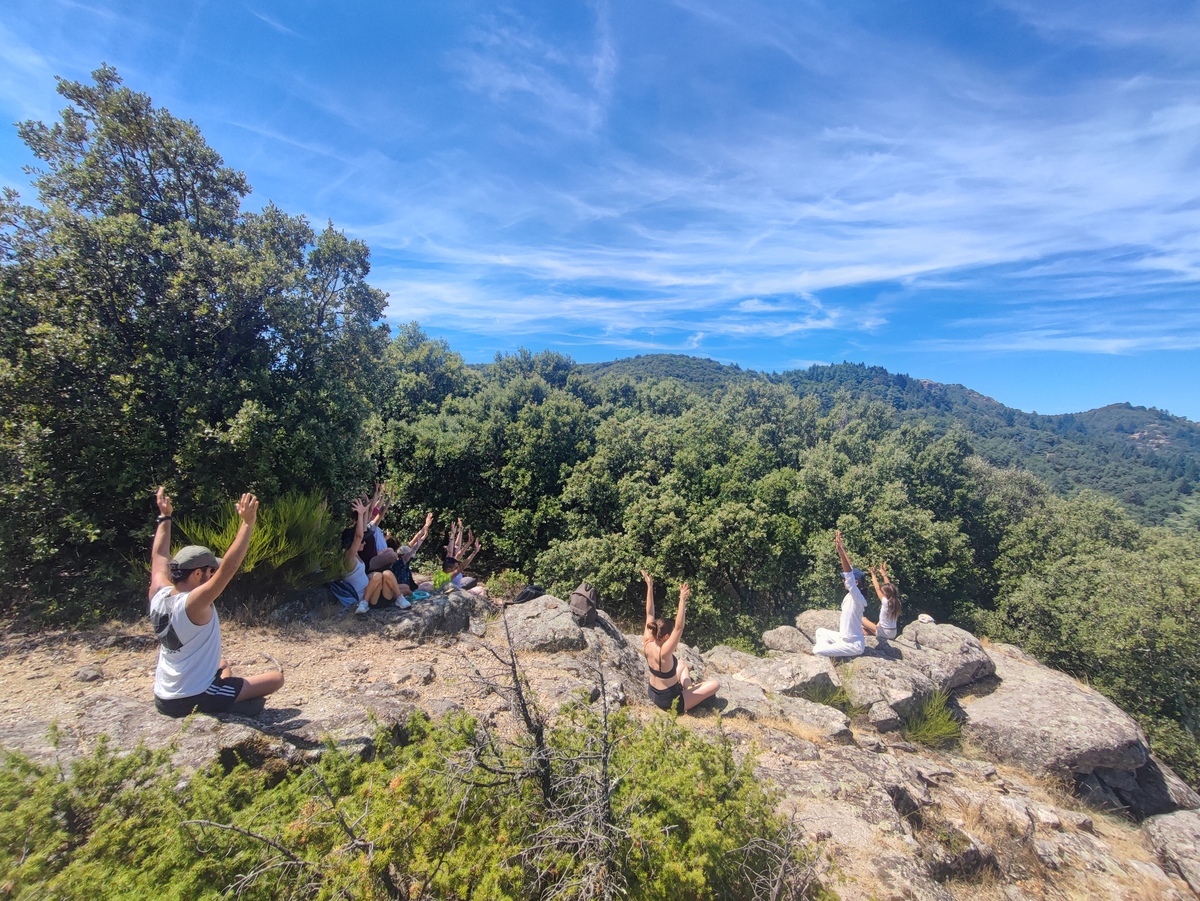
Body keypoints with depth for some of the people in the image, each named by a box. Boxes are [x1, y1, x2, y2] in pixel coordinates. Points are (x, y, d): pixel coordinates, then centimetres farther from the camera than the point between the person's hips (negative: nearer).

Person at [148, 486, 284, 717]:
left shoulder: (158, 596, -5)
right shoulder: (192, 604, -27)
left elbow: (159, 555, 11)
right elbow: (228, 568, -39)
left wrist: (165, 516, 18)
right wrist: (248, 522, -41)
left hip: (163, 699, 9)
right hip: (195, 700, -8)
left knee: (222, 666, 36)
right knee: (276, 679, -3)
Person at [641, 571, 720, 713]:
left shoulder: (647, 644, -15)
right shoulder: (663, 653, -33)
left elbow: (650, 614, -12)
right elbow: (679, 628, -43)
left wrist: (650, 587, -15)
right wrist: (682, 600, -49)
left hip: (654, 694, 7)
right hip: (670, 702, -7)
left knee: (682, 665, 28)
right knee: (715, 684, -1)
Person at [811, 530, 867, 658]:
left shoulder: (857, 597, -22)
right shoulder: (851, 595, 0)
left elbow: (850, 576, -39)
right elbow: (849, 569, 3)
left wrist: (841, 553, -49)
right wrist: (840, 546, 1)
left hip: (853, 645, -9)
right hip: (844, 638, 9)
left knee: (817, 650, -18)